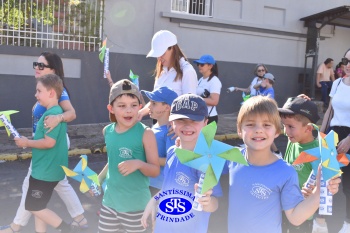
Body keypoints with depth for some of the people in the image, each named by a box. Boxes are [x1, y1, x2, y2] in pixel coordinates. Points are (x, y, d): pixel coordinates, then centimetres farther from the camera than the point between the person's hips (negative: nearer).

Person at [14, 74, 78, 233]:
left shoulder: (51, 114, -21)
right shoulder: (56, 112, 10)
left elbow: (49, 142, -27)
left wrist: (26, 142, -14)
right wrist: (29, 142, 10)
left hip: (46, 170, -10)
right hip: (44, 169, 10)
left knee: (33, 207, 1)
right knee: (38, 206, 18)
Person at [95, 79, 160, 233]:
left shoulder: (145, 133, -16)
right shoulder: (107, 131, 0)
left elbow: (155, 171, -13)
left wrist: (138, 164, -30)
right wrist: (99, 179, 10)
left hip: (135, 204, -4)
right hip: (110, 200, 5)